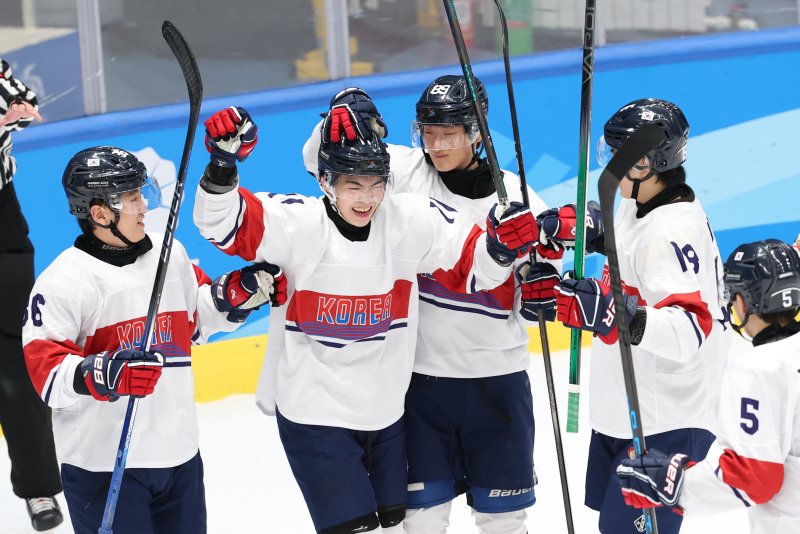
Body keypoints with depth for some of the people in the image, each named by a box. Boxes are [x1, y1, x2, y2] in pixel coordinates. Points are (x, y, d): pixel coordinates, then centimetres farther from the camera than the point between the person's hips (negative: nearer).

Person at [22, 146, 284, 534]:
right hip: (103, 464, -6)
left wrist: (240, 291, 7)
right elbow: (43, 368, -18)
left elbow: (195, 318, 22)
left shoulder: (169, 254, 7)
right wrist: (104, 374, -33)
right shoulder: (64, 281, -14)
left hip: (178, 452, 7)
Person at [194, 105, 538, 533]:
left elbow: (472, 266, -1)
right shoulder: (297, 224, -17)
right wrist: (222, 165, -39)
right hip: (314, 412, -5)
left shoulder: (414, 221, -8)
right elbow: (226, 223, -23)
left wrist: (501, 246, -22)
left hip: (386, 409, 5)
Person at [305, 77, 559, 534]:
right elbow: (322, 159, -8)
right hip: (419, 374, 0)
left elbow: (530, 307, 4)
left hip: (497, 378, 0)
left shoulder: (518, 199, -2)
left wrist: (542, 294, -19)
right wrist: (345, 112, -26)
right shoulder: (404, 172, -3)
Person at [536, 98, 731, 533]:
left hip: (666, 427, -10)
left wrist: (612, 312, -53)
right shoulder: (637, 203, 0)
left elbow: (688, 333, -39)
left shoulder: (674, 231, -28)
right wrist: (571, 226, 4)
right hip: (621, 411, 10)